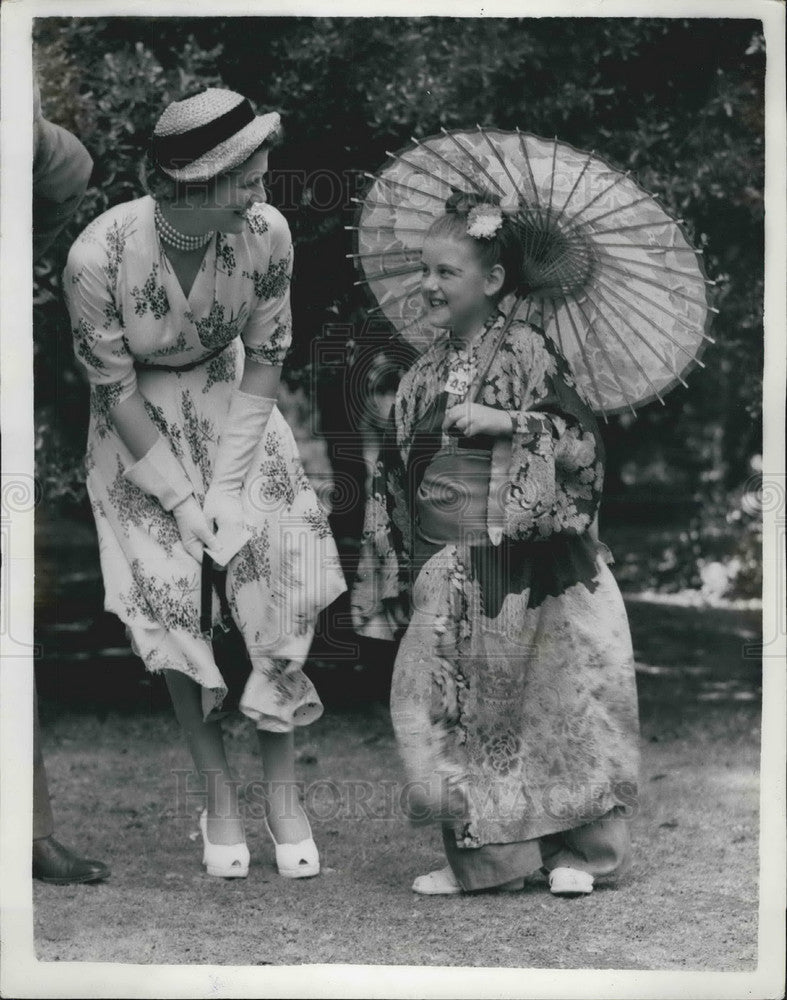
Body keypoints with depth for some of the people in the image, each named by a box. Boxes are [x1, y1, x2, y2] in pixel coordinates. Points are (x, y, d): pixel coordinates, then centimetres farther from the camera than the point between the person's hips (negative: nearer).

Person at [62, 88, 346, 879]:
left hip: (228, 400, 2)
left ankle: (281, 784, -2)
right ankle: (216, 789, 0)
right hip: (140, 424, -2)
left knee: (281, 561, -13)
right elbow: (116, 390, -17)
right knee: (165, 582, -15)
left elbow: (267, 358, -9)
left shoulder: (265, 232, -20)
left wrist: (228, 485, -14)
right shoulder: (99, 258, -28)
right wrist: (181, 499, -18)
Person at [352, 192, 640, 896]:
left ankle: (576, 850, 12)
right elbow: (399, 474, 18)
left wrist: (505, 421, -24)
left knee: (534, 701, 0)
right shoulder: (429, 370, 12)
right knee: (441, 704, 4)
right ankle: (485, 855, 13)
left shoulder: (525, 351, -7)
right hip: (442, 570, 6)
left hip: (514, 564, -6)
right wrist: (389, 567, 18)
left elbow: (583, 440, -14)